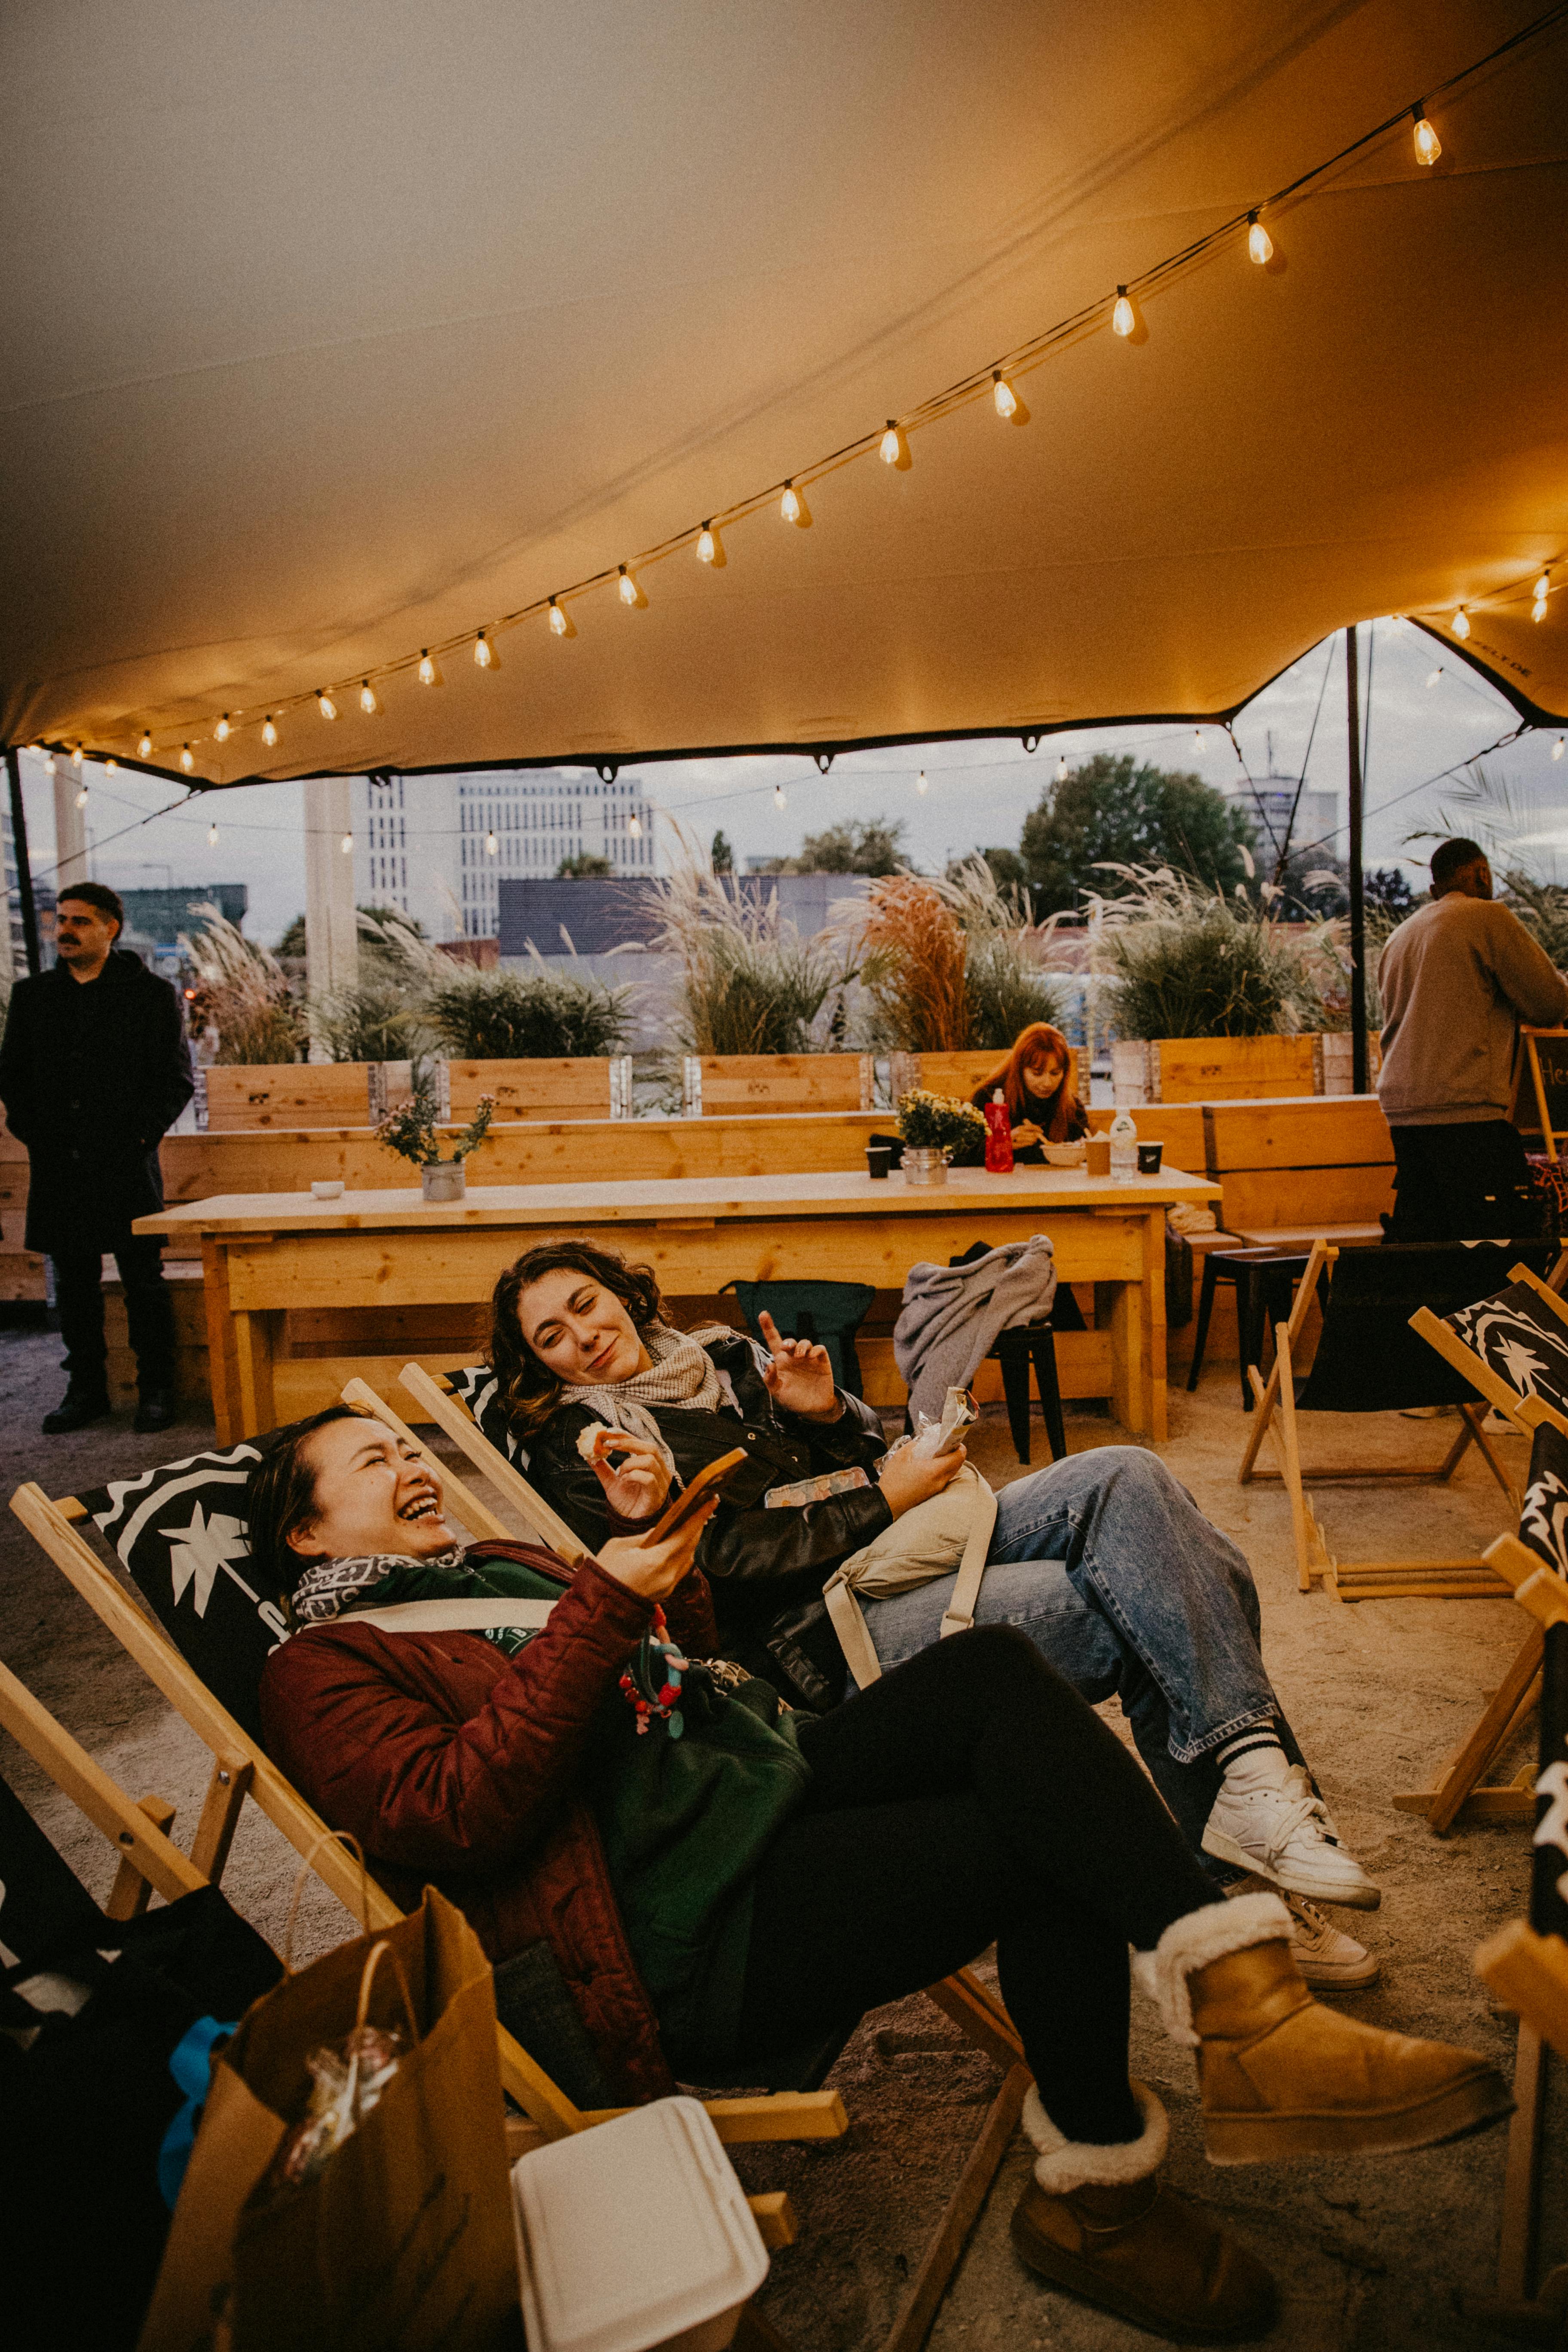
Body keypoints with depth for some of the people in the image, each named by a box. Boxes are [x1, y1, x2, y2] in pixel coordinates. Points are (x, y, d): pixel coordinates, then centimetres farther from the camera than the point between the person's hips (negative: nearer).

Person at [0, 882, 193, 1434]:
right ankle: (86, 1389, 20)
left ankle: (156, 1390, 10)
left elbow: (177, 1078, 0)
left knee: (144, 1280, 1)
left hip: (127, 1163, -4)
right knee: (73, 1282, 9)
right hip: (57, 1166, 4)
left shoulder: (151, 994, 2)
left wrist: (140, 1135, -10)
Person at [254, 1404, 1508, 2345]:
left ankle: (1247, 2001, -23)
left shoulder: (501, 1565, 26)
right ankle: (1096, 2190, -3)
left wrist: (655, 1543, 8)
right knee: (1052, 1846, -21)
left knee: (993, 1669, -20)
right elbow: (457, 1813, -17)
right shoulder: (324, 1671, 2)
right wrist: (602, 1609, -18)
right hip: (686, 1937, -7)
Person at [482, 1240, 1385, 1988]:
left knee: (1125, 1477, -18)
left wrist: (827, 1415, 0)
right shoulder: (579, 1448, 3)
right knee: (1134, 1614, -22)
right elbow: (722, 1556, -10)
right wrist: (883, 1497, -12)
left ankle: (1248, 1765, -20)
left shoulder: (722, 1356, 21)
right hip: (827, 1634, -7)